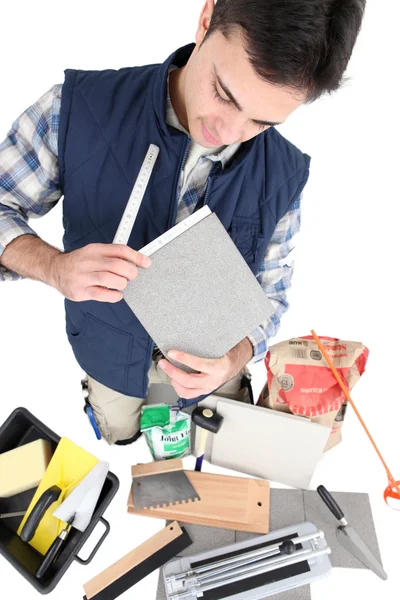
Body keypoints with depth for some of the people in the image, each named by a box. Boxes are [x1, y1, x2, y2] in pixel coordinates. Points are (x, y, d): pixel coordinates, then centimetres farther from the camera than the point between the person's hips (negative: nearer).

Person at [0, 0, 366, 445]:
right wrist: (56, 267, -39)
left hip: (212, 371, 1)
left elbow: (268, 291, -9)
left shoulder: (284, 175, -21)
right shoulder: (78, 106, -27)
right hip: (112, 363, 1)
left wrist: (235, 358, -29)